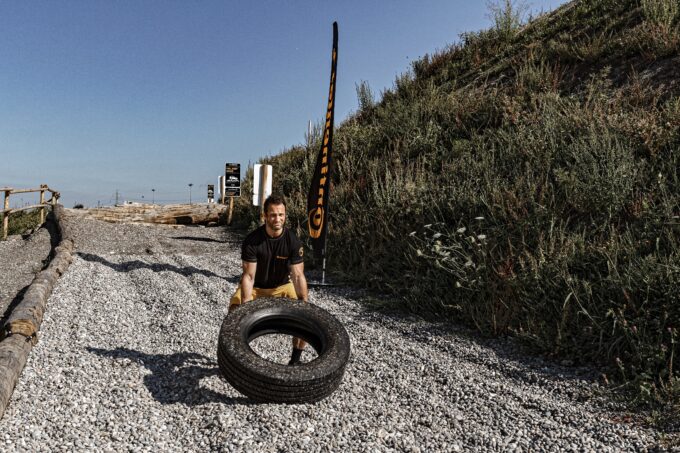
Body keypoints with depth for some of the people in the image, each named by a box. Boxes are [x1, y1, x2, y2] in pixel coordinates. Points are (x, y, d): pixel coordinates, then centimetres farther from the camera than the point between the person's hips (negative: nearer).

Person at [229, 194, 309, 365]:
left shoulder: (293, 242, -20)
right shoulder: (252, 240, -23)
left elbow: (298, 276, -21)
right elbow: (249, 276, -24)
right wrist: (246, 303, -38)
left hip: (281, 286, 1)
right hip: (255, 286, -1)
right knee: (235, 312, -24)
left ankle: (296, 359, 5)